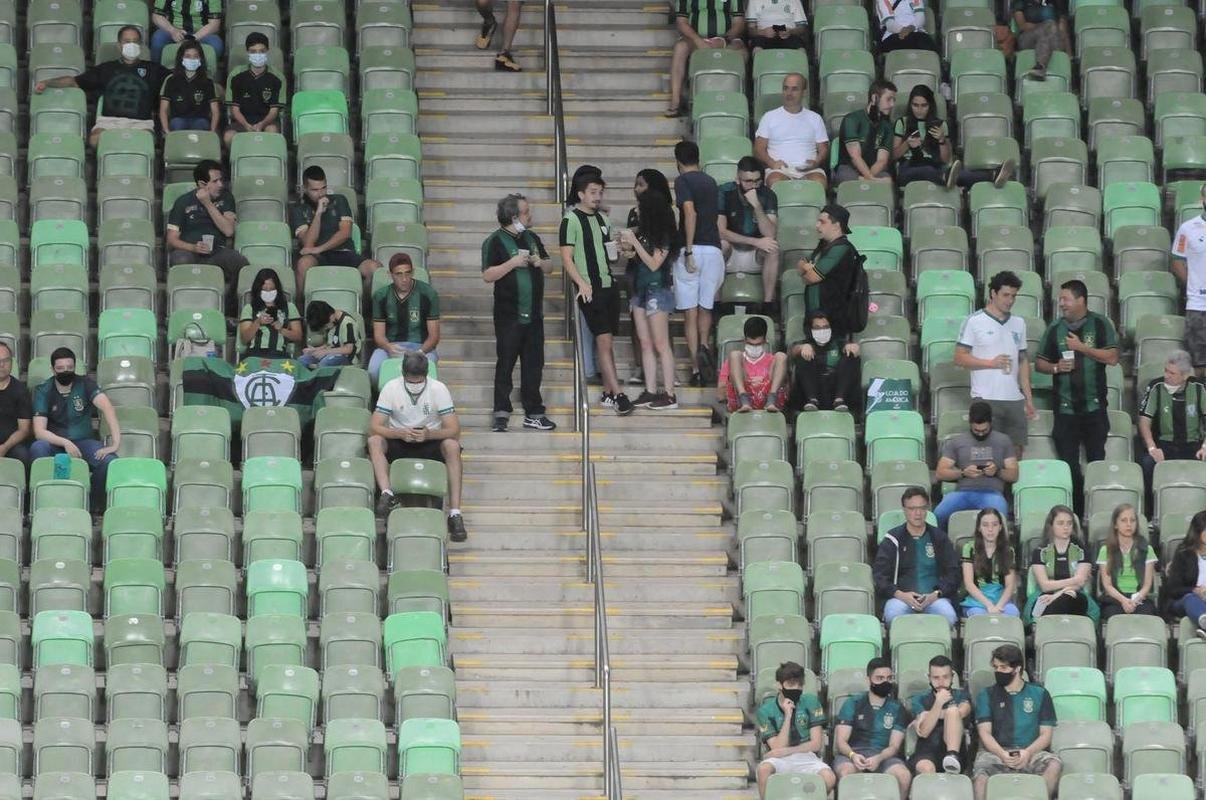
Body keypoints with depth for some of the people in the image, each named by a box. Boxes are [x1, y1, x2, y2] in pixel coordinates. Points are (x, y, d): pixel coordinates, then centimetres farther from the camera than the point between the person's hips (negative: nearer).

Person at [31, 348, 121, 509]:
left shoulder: (84, 384, -3)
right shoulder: (43, 391, -3)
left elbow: (107, 408, -19)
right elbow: (39, 431, -11)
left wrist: (115, 443, -33)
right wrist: (65, 443, -28)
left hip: (83, 441, 0)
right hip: (54, 443, 0)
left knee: (109, 461, -29)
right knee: (37, 448, -35)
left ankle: (94, 506, -5)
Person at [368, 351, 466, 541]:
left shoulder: (438, 389, -12)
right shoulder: (391, 388, -10)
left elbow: (454, 430, -16)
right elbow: (374, 427, -16)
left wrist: (429, 434, -36)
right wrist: (400, 433, -35)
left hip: (430, 441, -1)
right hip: (398, 443, 1)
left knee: (452, 446, -32)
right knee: (374, 441, -29)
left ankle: (455, 512, -37)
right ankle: (387, 494, -42)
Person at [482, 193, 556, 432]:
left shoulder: (532, 238, 14)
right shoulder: (495, 242, -7)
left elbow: (550, 266, 21)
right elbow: (488, 275, -15)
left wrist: (540, 262, -1)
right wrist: (513, 263, -21)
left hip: (534, 314, 6)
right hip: (509, 315, -6)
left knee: (533, 365, 8)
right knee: (505, 365, -3)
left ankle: (533, 413, 13)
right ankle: (501, 414, 1)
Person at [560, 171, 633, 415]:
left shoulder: (602, 218, 15)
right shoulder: (571, 219, -6)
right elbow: (567, 258, -11)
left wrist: (618, 252, 4)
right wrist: (582, 283, -22)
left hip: (609, 284, 7)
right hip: (590, 289, -7)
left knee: (606, 340, 9)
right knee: (604, 339, -11)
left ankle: (607, 394, 13)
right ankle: (618, 394, -15)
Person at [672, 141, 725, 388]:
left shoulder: (683, 180, -3)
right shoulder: (710, 182, 16)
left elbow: (690, 212, -17)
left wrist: (688, 251, -19)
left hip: (693, 249, -5)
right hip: (713, 249, 5)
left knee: (690, 313, 1)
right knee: (706, 307, 16)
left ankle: (696, 369, -4)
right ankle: (704, 346, -12)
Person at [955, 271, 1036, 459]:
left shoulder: (1018, 324, 15)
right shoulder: (974, 322, -1)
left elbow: (1023, 362, 18)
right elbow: (959, 358, -4)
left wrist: (1029, 399, 12)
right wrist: (991, 363, -14)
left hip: (1015, 400, 5)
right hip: (986, 399, -5)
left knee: (1016, 453, 4)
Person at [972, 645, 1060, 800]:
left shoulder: (1039, 694, 15)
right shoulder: (987, 695, 16)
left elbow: (1046, 734, 9)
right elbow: (984, 732, 5)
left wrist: (1028, 753, -11)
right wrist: (1002, 754, -15)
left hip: (1031, 752, 0)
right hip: (995, 751, 0)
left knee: (1054, 765, -32)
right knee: (980, 771, -34)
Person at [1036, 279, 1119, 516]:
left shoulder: (1100, 325, 1)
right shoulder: (1055, 328, 8)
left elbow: (1112, 357, -8)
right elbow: (1040, 363, 13)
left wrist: (1082, 347, -13)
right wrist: (1055, 367, -8)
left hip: (1094, 405, -2)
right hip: (1065, 406, 2)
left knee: (1097, 460, 1)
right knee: (1068, 464, 1)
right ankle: (1074, 511, 7)